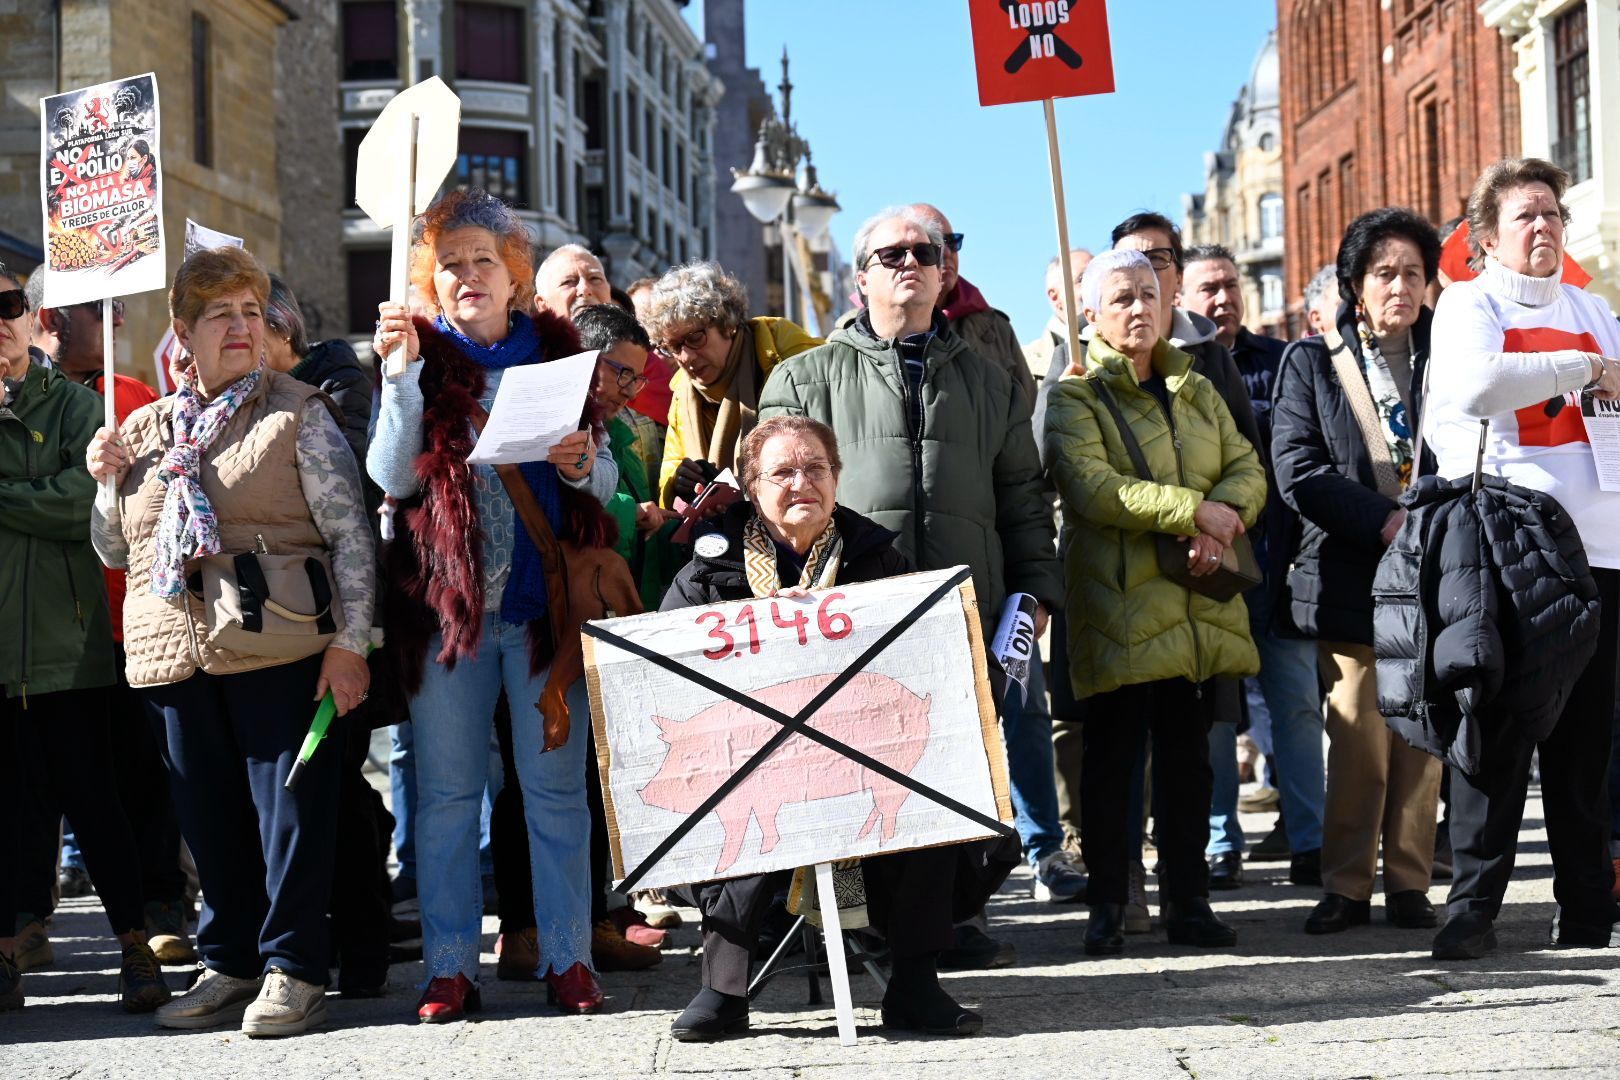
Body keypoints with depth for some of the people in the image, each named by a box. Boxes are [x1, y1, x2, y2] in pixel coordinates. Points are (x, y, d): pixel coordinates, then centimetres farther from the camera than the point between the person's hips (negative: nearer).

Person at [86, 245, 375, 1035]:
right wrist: (106, 482, 5)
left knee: (288, 811, -2)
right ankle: (228, 964, 22)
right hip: (174, 654, 5)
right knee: (209, 819, 11)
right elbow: (113, 551, 23)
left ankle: (294, 970, 6)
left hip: (278, 651, -5)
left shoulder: (297, 414, 2)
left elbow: (350, 532, -4)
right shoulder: (143, 430, 16)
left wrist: (350, 641, -12)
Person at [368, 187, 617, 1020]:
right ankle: (450, 967, 9)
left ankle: (567, 958, 10)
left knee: (555, 785, 3)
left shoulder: (555, 351, 9)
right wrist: (404, 371, -14)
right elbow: (392, 478, -6)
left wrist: (584, 466, -13)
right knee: (446, 790, 3)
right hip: (447, 600, 0)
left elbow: (608, 483, 10)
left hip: (545, 598, 1)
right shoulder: (422, 357, 6)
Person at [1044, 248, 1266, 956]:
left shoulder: (1196, 391, 18)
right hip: (1119, 607, -5)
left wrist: (1223, 518, -13)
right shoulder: (1075, 398, -1)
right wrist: (1193, 510, -20)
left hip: (1198, 606, 5)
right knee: (1112, 757, 0)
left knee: (1189, 756, 8)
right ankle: (1107, 905, 8)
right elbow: (1090, 487, -16)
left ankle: (1187, 902, 15)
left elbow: (1247, 468, 9)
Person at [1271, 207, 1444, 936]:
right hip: (1352, 577, -2)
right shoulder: (1311, 363, 7)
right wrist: (1385, 520, -14)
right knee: (1358, 741, -3)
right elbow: (1297, 471, -4)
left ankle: (1409, 884, 11)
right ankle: (1347, 887, 6)